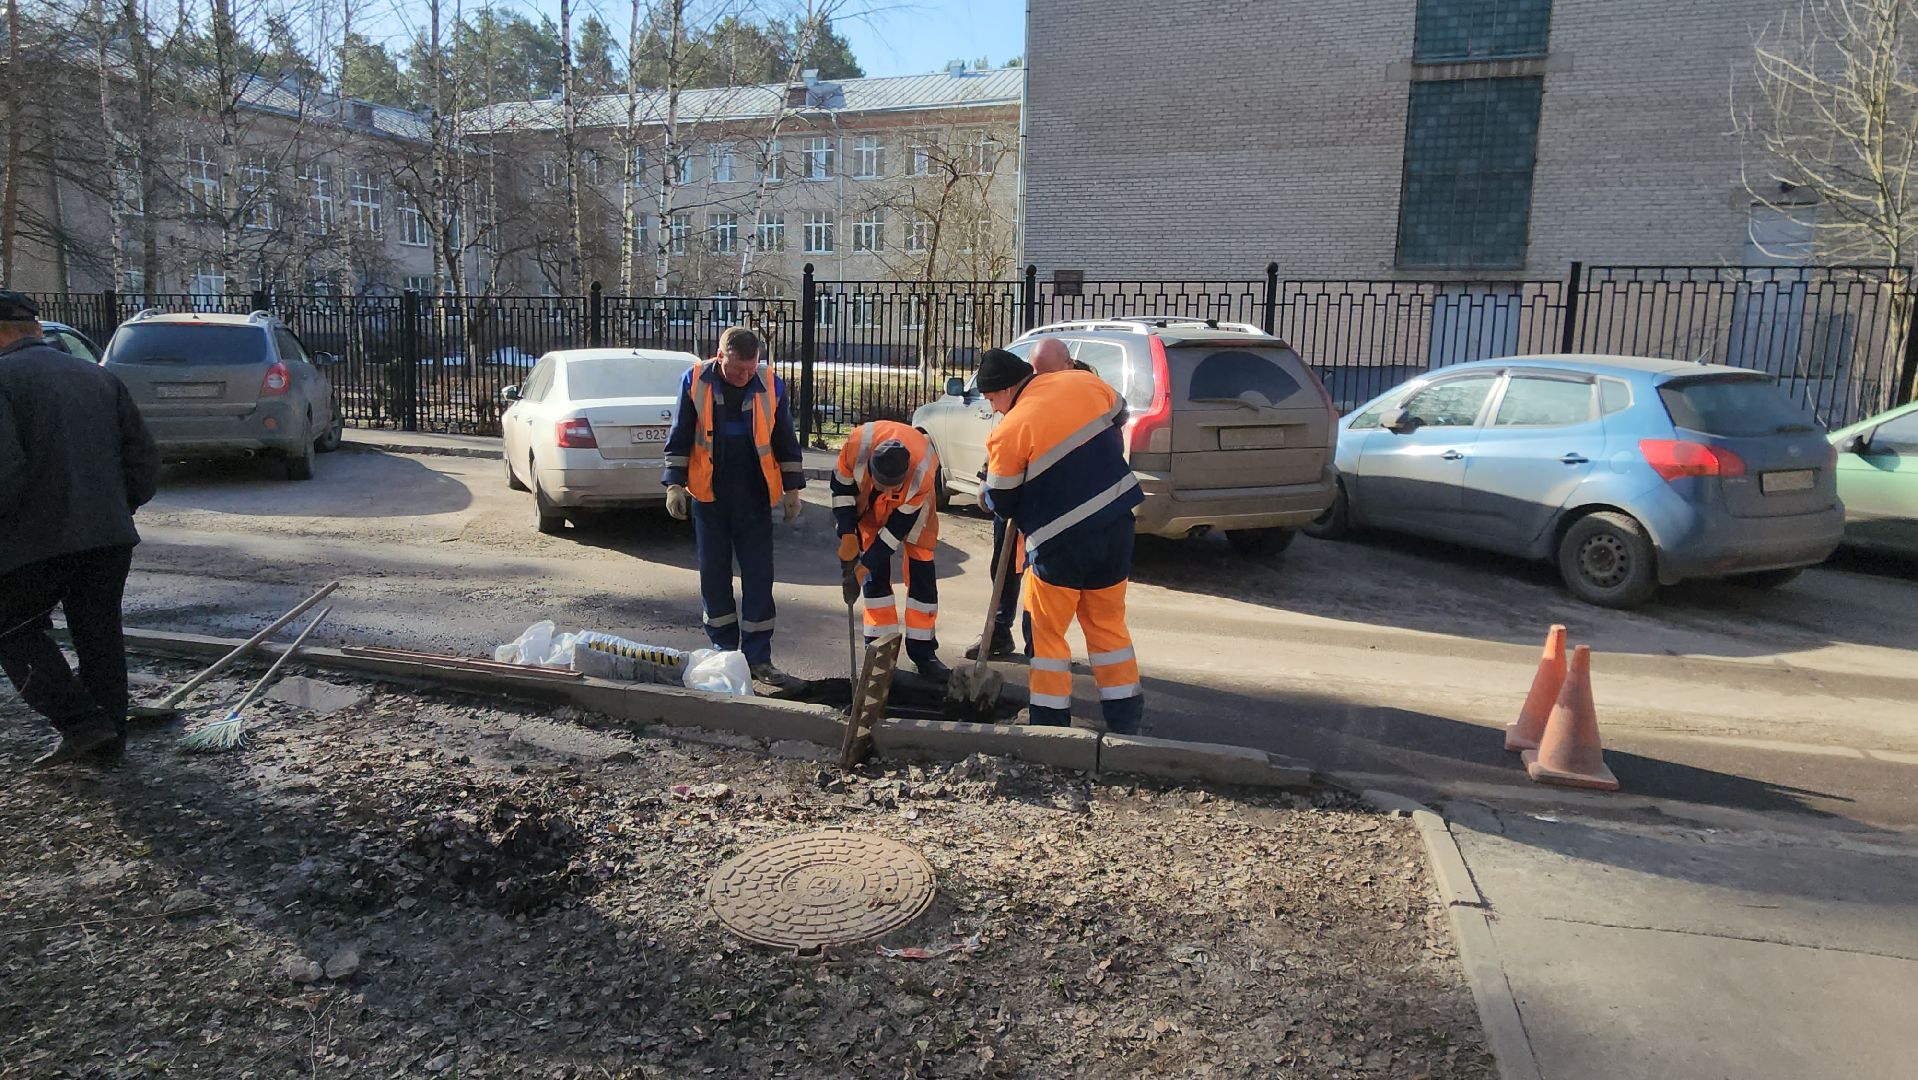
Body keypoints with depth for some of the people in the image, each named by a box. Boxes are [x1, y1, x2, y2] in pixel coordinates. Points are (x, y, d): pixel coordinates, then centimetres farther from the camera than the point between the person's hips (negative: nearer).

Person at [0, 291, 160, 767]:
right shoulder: (99, 376, 12)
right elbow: (144, 459, 12)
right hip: (110, 537, 6)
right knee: (100, 637, 14)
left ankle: (80, 722, 1)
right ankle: (108, 742, 21)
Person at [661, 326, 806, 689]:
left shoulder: (772, 387, -3)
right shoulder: (695, 382, -4)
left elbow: (786, 442, 6)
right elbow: (679, 438, 3)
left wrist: (792, 489, 6)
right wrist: (675, 484, -1)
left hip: (755, 499, 0)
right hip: (708, 497, 0)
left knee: (759, 578, 1)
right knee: (714, 575, 8)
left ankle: (758, 659, 8)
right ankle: (724, 651, 21)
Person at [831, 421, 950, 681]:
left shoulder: (922, 475, -41)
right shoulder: (857, 445, -39)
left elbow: (899, 525, -30)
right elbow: (841, 486, -18)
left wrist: (866, 563, -28)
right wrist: (847, 535, -23)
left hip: (911, 505, -1)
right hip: (870, 502, 2)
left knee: (921, 568, -4)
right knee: (876, 571, -6)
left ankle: (923, 652, 6)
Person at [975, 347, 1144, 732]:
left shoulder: (1009, 432, -16)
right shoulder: (1085, 382, -1)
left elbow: (1000, 503, -6)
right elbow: (1119, 417, 19)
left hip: (1061, 542, -6)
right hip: (1116, 527, 6)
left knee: (1046, 631, 11)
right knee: (1108, 624, 18)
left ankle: (1051, 719, 14)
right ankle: (1125, 718, 23)